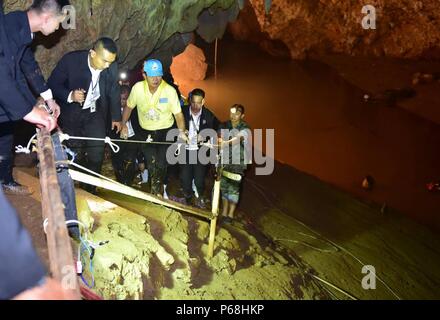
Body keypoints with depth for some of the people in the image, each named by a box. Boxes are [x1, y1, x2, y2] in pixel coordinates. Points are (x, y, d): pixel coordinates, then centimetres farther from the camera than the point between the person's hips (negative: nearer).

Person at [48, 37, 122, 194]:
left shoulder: (112, 66, -14)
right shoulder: (70, 60, -23)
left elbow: (114, 92, 4)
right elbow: (52, 84, -13)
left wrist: (116, 117, 12)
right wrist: (70, 96, -32)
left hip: (95, 113, 2)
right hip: (71, 113, -2)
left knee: (96, 153, -3)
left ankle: (90, 190, 14)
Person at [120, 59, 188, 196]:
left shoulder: (170, 90, -18)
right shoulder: (137, 88, -12)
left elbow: (178, 114, -13)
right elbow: (129, 107, 4)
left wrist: (182, 131, -25)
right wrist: (124, 125, -2)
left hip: (165, 133, -1)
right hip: (146, 132, 2)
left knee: (161, 165, -1)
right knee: (151, 166, -1)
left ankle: (158, 192, 26)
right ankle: (156, 192, 23)